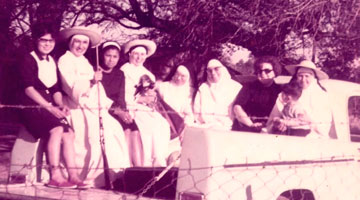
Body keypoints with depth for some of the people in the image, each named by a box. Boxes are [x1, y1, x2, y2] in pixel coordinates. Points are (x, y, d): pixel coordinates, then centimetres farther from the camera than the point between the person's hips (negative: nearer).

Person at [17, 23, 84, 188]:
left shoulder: (52, 62, 17)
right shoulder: (29, 60, -4)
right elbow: (28, 88, -14)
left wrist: (61, 105, -5)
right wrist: (50, 107, -21)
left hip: (49, 106, 7)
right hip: (32, 106, -7)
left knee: (69, 132, -11)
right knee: (57, 129, -28)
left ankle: (73, 175, -13)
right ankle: (55, 176, -28)